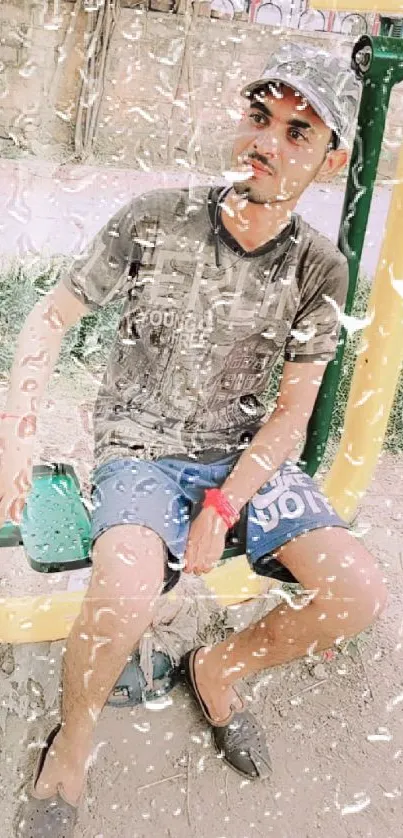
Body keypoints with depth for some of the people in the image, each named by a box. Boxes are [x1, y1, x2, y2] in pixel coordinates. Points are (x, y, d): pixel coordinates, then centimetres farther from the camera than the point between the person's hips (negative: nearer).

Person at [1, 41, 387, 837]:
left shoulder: (319, 268, -7)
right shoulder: (156, 219, -12)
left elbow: (292, 412, -3)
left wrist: (223, 510, -14)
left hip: (244, 452, 3)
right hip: (139, 449, -3)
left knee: (359, 595, -15)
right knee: (125, 598, -33)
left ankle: (218, 667, 16)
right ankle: (71, 747, 2)